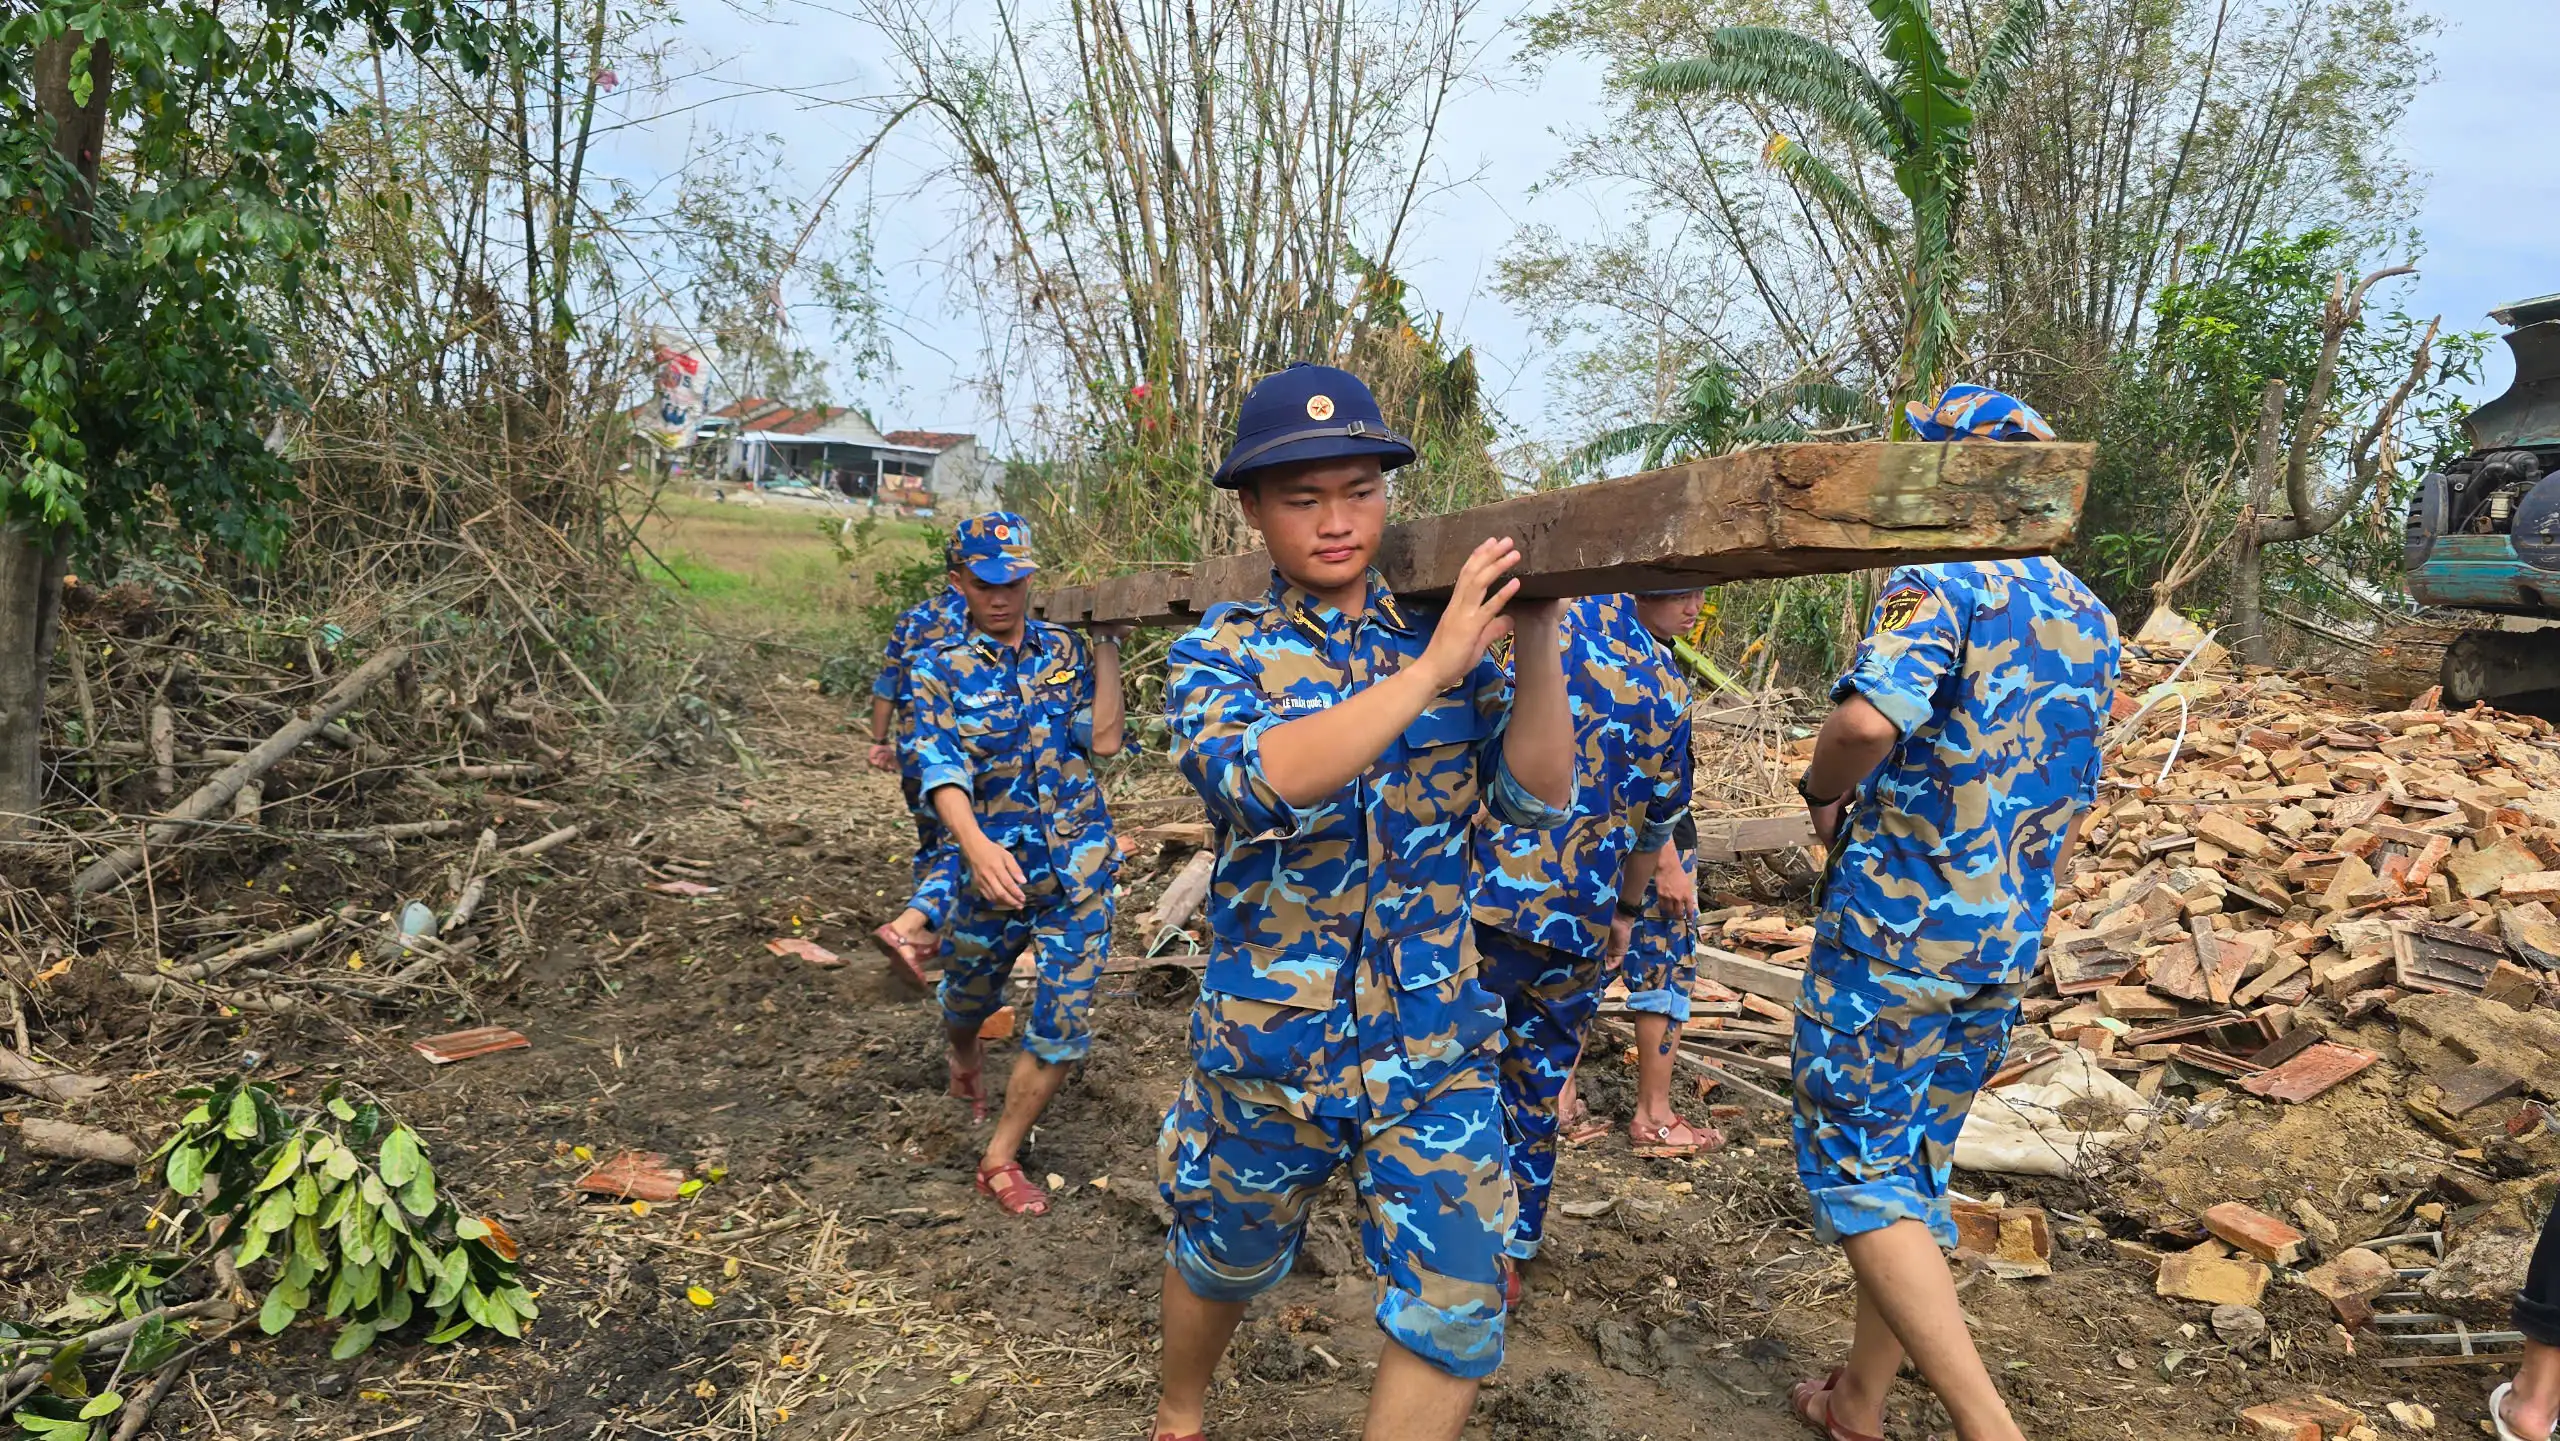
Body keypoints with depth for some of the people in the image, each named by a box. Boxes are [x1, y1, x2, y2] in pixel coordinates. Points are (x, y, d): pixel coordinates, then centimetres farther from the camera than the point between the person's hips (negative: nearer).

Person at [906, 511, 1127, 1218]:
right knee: (968, 997, 22)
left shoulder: (1066, 650, 1)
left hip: (1079, 874, 1)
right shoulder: (941, 669, -7)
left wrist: (1106, 648, -11)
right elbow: (941, 768, -22)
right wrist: (977, 845, -40)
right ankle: (963, 1057, 60)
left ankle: (1000, 1158, 17)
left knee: (1062, 1028, -2)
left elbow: (1104, 741, -10)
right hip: (996, 869, -1)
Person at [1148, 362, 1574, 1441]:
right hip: (1269, 1045, -1)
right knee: (1222, 1261, 21)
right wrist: (1430, 669, -32)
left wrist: (1535, 637, -21)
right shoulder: (1219, 655, -7)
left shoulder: (1453, 640, 0)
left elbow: (1536, 798, -8)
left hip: (1436, 1044, 1)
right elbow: (1259, 781, -28)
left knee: (1457, 1312, -1)